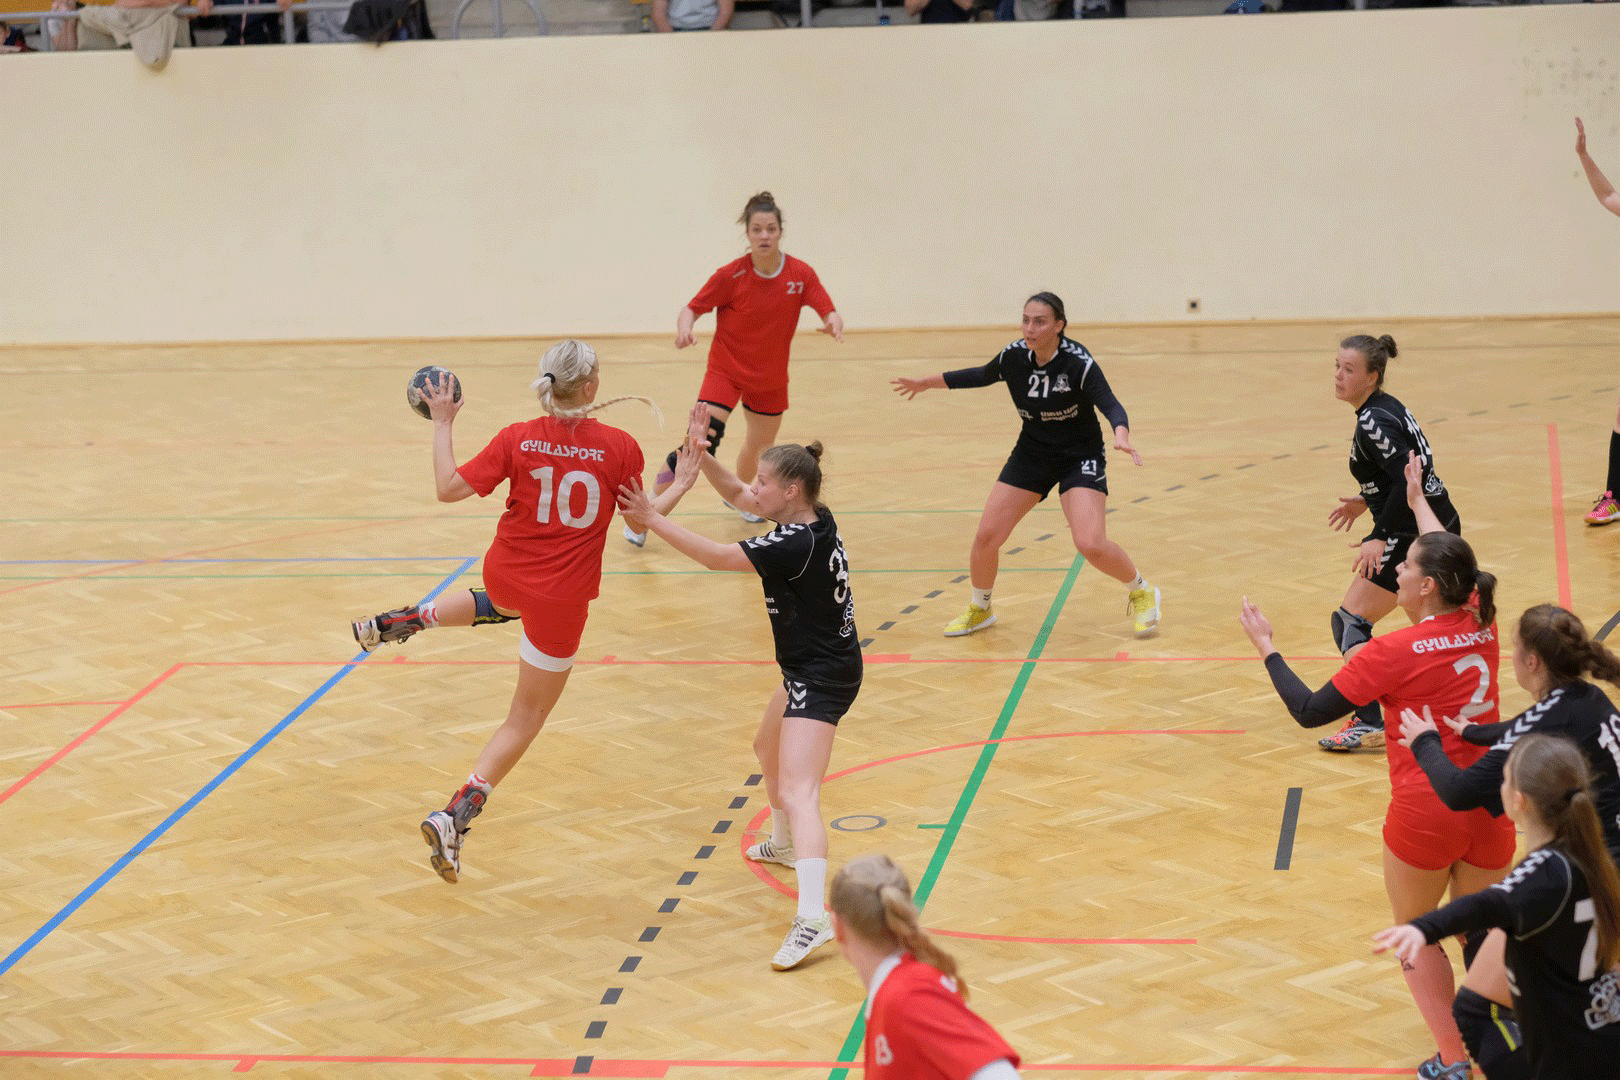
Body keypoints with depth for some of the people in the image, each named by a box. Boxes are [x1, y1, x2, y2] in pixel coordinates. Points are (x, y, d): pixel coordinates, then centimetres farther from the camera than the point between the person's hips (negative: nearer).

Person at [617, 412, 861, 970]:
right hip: (810, 668, 11)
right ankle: (784, 844, 58)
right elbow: (734, 493, 11)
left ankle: (812, 916, -34)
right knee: (769, 749, 34)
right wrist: (700, 452, -4)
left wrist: (653, 520, -16)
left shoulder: (798, 543, -26)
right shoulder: (813, 519, 0)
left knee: (796, 794, -21)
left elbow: (716, 556, -23)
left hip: (821, 677, -11)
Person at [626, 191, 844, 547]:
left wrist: (833, 323, -36)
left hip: (770, 377, 4)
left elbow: (829, 312, -12)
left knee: (760, 444, 22)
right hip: (726, 370, -4)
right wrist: (684, 328, -35)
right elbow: (692, 307, -12)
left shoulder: (801, 274, -11)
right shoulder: (731, 275, -18)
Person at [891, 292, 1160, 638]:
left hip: (1080, 457, -5)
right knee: (986, 536, -3)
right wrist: (926, 382, 19)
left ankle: (1141, 592, 10)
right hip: (1031, 454, 5)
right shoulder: (1013, 356, -10)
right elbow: (981, 376, 11)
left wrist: (1120, 435, -55)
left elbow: (1110, 405, -33)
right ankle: (979, 609, 25)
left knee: (1091, 544, -21)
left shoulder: (1078, 362, -23)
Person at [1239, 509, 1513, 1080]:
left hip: (1424, 817, -4)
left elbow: (1309, 711, -9)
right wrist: (1419, 498, 39)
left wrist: (1265, 645, 3)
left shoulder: (1394, 653, -15)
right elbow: (1453, 565, 23)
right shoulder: (1482, 627, 0)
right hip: (1489, 814, 5)